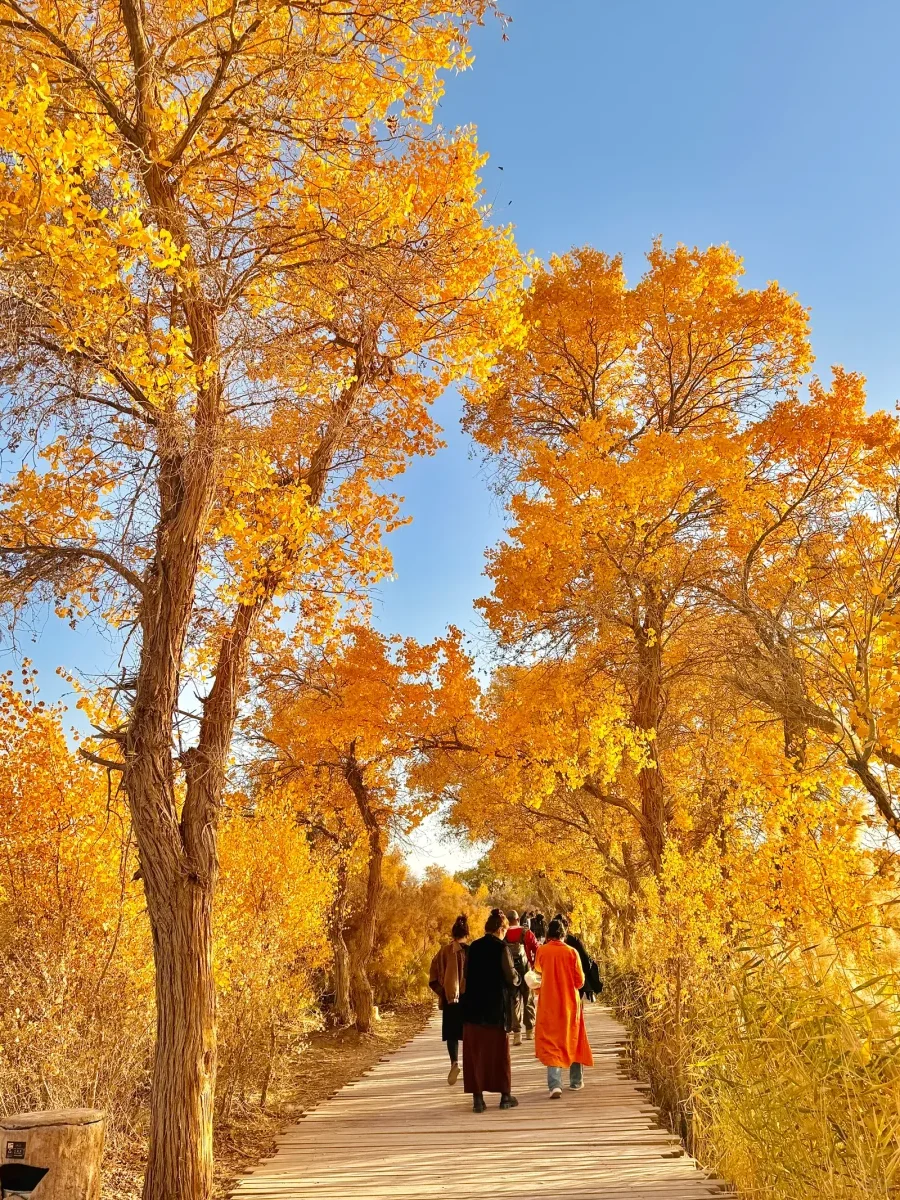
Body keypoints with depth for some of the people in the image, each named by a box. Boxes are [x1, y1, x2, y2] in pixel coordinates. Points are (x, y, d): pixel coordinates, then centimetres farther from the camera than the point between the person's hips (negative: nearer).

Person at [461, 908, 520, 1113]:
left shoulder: (474, 947, 4)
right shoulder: (501, 947, -11)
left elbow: (467, 973, 11)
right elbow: (511, 977, -12)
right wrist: (517, 980, 10)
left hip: (474, 1007, 4)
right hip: (496, 1007, -3)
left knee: (474, 1052, 8)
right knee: (499, 1051, 10)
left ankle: (477, 1098, 7)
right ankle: (505, 1096, 18)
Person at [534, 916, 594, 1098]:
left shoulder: (542, 951, -7)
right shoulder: (571, 952, -10)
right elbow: (580, 981, -6)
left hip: (548, 1003, 0)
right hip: (570, 1002, 0)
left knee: (550, 1043, 4)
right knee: (572, 1039, 18)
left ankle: (555, 1084, -11)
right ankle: (576, 1082, 29)